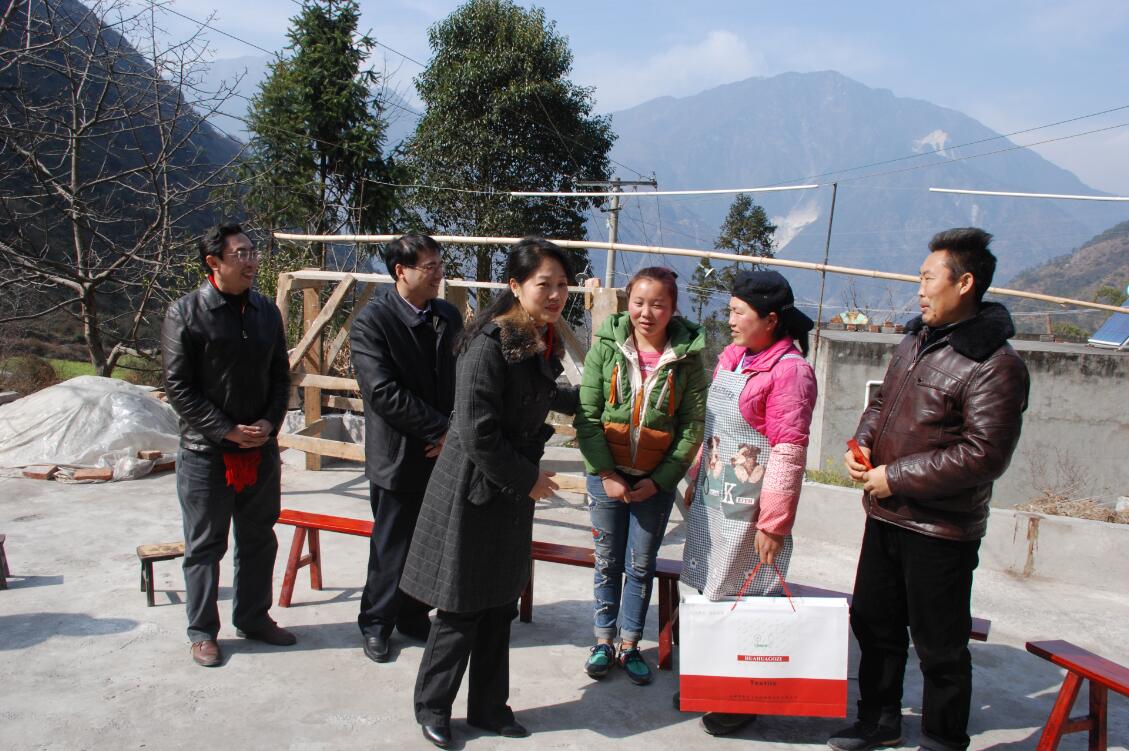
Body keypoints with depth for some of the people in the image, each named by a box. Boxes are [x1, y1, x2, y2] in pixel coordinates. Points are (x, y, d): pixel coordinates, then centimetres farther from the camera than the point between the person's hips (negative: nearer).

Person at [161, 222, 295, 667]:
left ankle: (253, 618, 32)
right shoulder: (186, 313, -9)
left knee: (259, 539, 15)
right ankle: (202, 632, 23)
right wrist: (227, 430, -16)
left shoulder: (266, 311, 6)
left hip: (261, 449, 5)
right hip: (205, 451, -5)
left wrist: (270, 422, -5)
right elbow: (178, 386, -10)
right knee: (205, 545, 7)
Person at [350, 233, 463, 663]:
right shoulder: (371, 322, -11)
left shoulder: (448, 317, 6)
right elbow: (384, 393, -18)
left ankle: (414, 617, 33)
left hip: (444, 453, 5)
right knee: (392, 547, 8)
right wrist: (441, 429, -17)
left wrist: (454, 433, -6)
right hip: (398, 458, -5)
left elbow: (462, 381, 9)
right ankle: (376, 623, 28)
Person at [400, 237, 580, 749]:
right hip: (475, 489, -7)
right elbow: (477, 434, -24)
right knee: (462, 608, 5)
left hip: (515, 487, 8)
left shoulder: (544, 342, 3)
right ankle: (432, 706, 28)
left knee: (501, 606, 16)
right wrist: (529, 479, -14)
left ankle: (488, 707, 33)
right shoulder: (491, 344, -22)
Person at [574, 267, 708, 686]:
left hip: (656, 480, 0)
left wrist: (660, 479, -11)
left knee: (641, 566, 11)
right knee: (608, 562, 13)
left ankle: (629, 646, 28)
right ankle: (604, 640, 31)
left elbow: (693, 427, -6)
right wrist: (606, 473, -13)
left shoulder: (687, 357, -7)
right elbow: (586, 415, -7)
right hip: (606, 474, 1)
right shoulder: (606, 346, -6)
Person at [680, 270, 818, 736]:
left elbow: (788, 452, -18)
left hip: (747, 509, -8)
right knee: (708, 594, 17)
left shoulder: (789, 370, -16)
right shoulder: (731, 356, 8)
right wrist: (695, 483, 17)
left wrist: (774, 523, -18)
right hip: (711, 501, 8)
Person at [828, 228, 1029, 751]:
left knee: (940, 647, 7)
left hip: (940, 530, -8)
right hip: (886, 514, 9)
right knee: (873, 621, 21)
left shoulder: (994, 365, -18)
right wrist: (862, 444, 1)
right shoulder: (916, 339, 8)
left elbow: (984, 455, -24)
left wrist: (895, 477, -20)